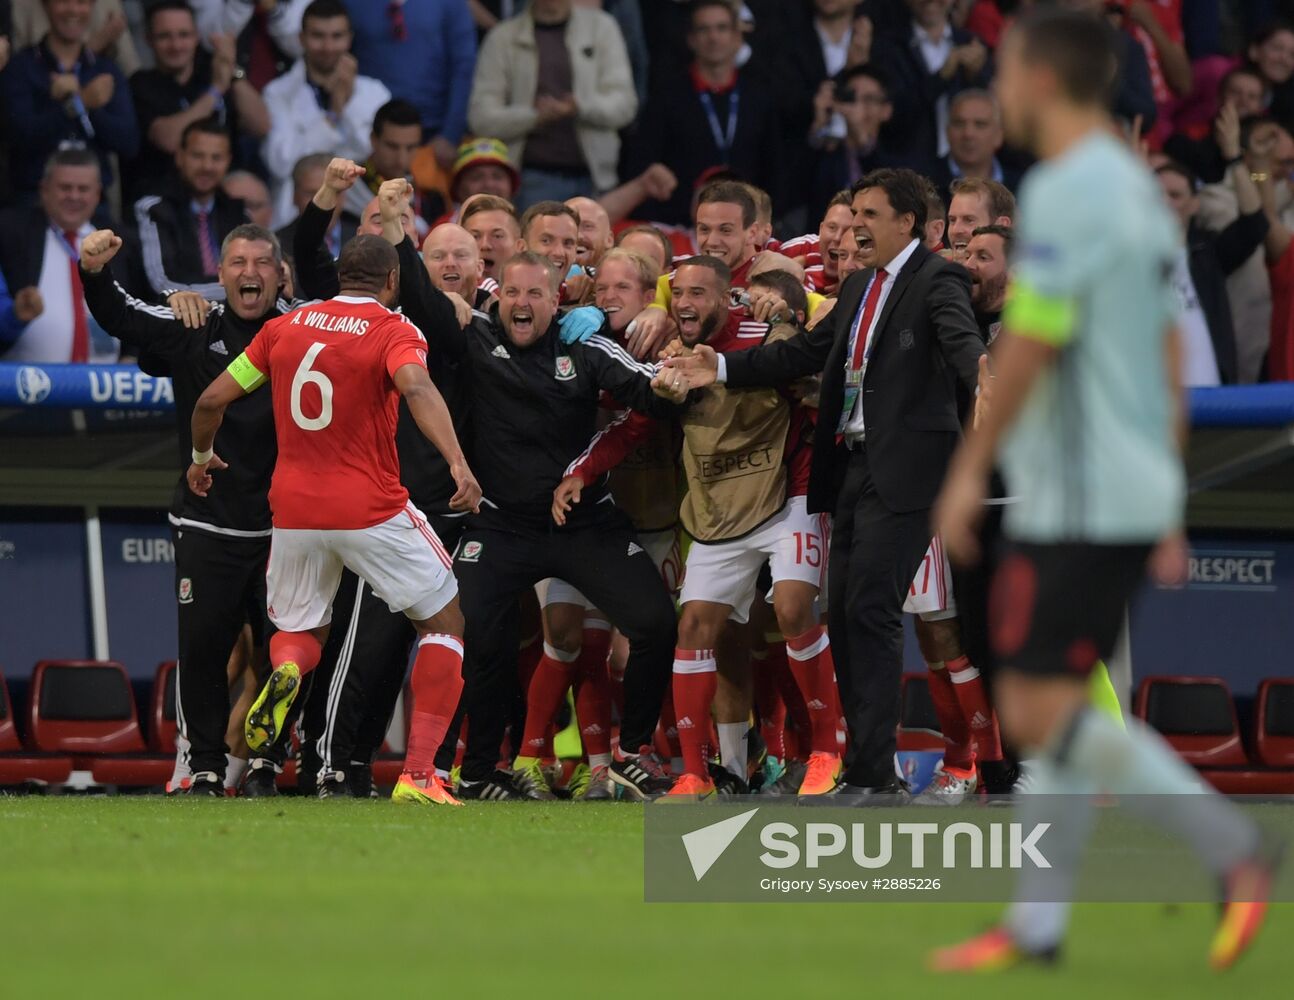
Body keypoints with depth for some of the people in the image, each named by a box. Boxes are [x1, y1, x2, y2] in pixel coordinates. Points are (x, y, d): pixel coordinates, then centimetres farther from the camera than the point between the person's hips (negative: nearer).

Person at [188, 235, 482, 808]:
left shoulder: (284, 327, 8)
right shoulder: (394, 331, -5)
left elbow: (211, 400, 8)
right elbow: (417, 387, -27)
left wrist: (202, 457, 28)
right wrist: (458, 463, -37)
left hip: (294, 512, 4)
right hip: (371, 512, -4)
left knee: (300, 630, 24)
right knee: (444, 623, 13)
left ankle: (285, 672, -15)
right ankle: (418, 775, -1)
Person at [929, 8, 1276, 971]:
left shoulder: (1067, 191, -14)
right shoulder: (1139, 188, 16)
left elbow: (1029, 346, -17)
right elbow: (1169, 358, 18)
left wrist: (971, 468, -9)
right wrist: (1168, 510, 21)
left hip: (1078, 501, -10)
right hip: (1137, 493, 10)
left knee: (1040, 710, -10)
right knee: (1051, 709, 11)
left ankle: (1233, 848, -13)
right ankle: (1036, 922, 12)